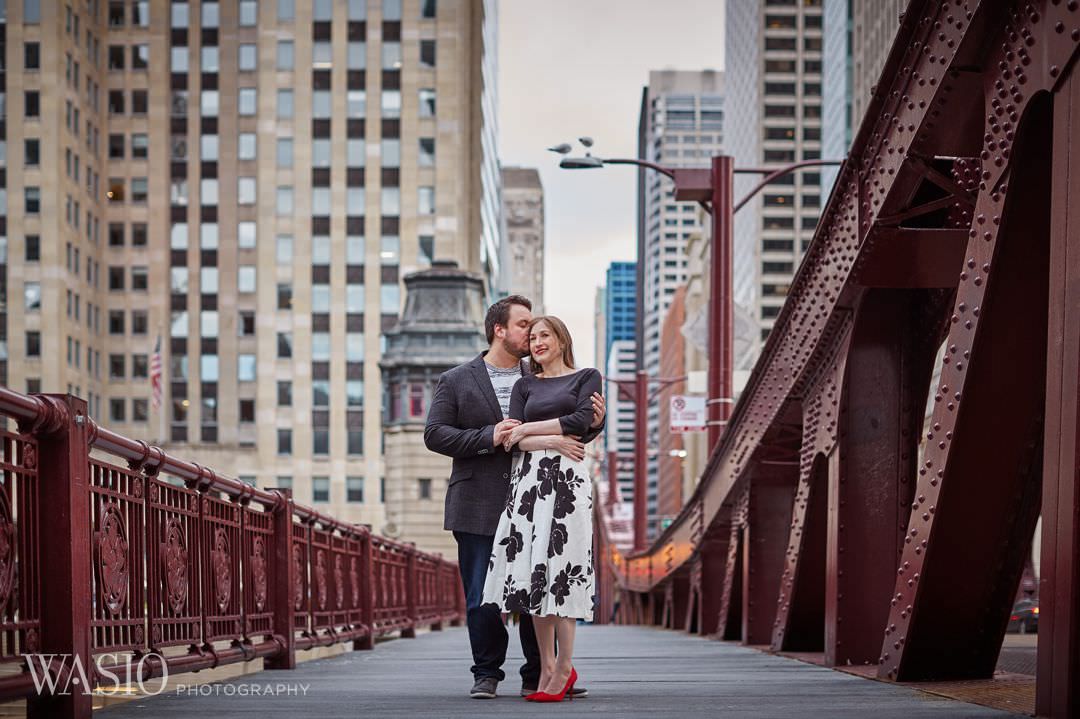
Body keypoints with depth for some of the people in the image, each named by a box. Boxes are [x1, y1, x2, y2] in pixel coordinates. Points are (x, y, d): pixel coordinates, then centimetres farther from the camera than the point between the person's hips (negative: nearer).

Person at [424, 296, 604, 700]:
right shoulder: (455, 382, 6)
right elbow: (435, 434, -2)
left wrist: (593, 422, -9)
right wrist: (488, 438, -14)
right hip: (478, 509, -2)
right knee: (482, 598, 0)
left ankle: (538, 677, 10)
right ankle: (486, 674, 11)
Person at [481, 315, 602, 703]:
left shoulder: (587, 377, 11)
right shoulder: (524, 386, 19)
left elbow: (581, 421, -6)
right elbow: (513, 441, 7)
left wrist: (526, 429, -1)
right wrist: (551, 441, -10)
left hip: (566, 478, -4)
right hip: (527, 479, 4)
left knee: (557, 565, -10)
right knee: (532, 570, -2)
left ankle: (564, 667, -5)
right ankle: (547, 667, 2)